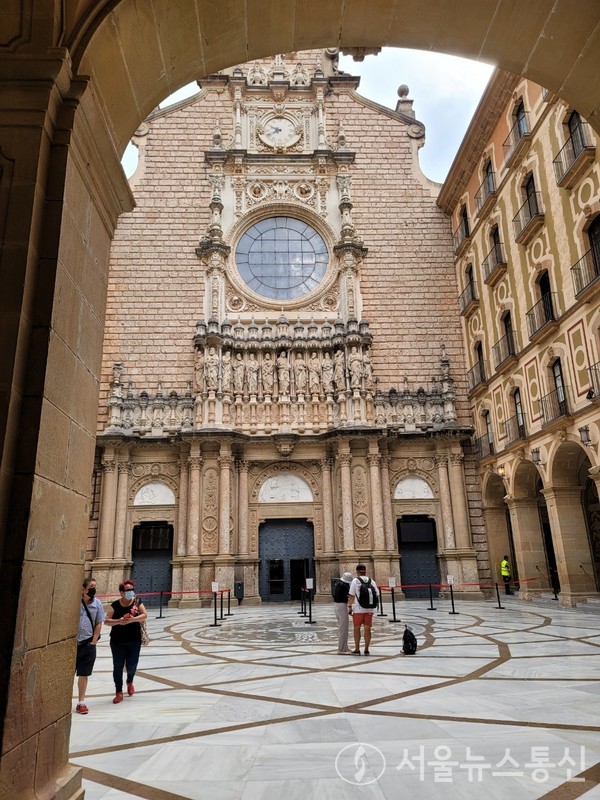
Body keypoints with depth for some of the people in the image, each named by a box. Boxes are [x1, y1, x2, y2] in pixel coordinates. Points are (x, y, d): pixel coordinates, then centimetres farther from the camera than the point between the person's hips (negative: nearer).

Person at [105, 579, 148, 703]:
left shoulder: (137, 602, -3)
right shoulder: (115, 605, -4)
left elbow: (144, 615, -12)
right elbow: (107, 621, -6)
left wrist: (132, 619, -28)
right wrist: (118, 621, -24)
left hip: (134, 641, 0)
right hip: (117, 642, 0)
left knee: (131, 666, 7)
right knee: (118, 667, 5)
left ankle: (130, 682, 40)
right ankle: (119, 692, 21)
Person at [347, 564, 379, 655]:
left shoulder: (355, 581, -4)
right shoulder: (372, 581, 5)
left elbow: (351, 595, -8)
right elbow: (377, 594, 5)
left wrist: (350, 607, -2)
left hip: (358, 609, -3)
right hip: (370, 609, 3)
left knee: (357, 628, 9)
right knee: (367, 629, 9)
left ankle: (357, 650, 13)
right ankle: (366, 650, 12)